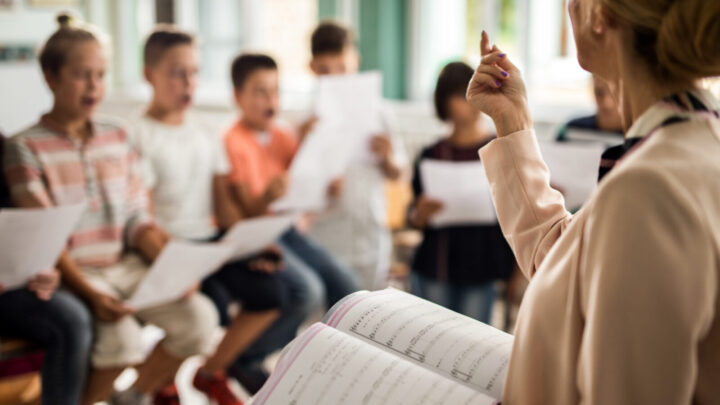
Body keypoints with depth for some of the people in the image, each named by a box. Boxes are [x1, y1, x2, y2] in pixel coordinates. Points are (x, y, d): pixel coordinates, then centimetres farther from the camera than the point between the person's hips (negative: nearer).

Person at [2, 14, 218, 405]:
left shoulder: (116, 138, 11)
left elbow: (138, 221, 9)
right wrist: (90, 294, -23)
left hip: (127, 265, 5)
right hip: (72, 273, -5)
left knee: (199, 317, -16)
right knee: (122, 337, -30)